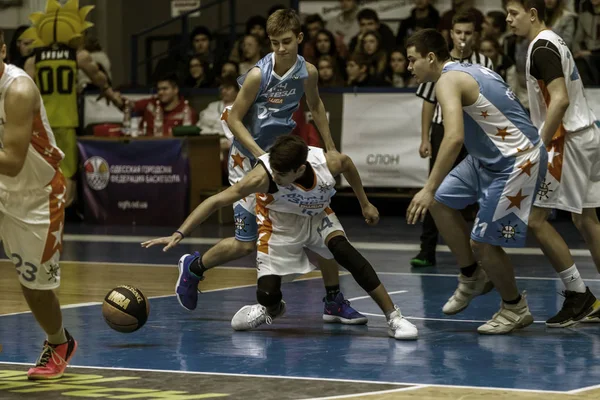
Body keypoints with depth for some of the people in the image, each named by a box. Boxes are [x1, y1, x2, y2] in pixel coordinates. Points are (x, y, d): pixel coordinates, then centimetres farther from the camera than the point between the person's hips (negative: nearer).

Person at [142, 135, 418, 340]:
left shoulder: (329, 163, -31)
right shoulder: (265, 175, -38)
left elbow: (348, 163, -5)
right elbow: (217, 200, -37)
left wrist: (365, 204, 6)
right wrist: (179, 234, -43)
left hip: (318, 215, 1)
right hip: (280, 223, -1)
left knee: (343, 251, -28)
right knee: (267, 295, -12)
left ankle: (394, 318, -20)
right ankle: (273, 310, 29)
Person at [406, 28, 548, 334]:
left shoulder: (448, 80, -18)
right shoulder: (471, 70, 11)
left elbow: (454, 137, -32)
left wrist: (429, 189, -33)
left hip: (517, 162, -10)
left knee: (483, 243, -5)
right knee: (441, 202, 13)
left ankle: (515, 309, 15)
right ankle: (472, 277, 25)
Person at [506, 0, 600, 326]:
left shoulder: (542, 48, -15)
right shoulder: (554, 42, 16)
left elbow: (560, 100, -25)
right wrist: (540, 140, 22)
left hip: (567, 139, -10)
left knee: (534, 218, -8)